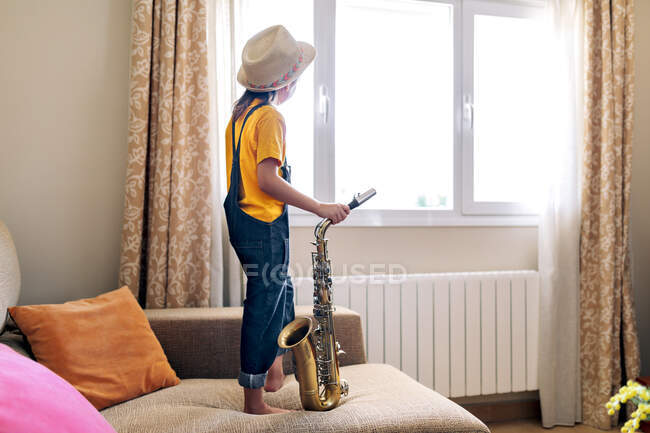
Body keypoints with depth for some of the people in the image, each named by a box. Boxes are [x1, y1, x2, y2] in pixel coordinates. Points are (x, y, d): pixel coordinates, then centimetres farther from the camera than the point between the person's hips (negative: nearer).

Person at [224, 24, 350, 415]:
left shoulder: (241, 111, 12)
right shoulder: (271, 117, -16)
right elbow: (267, 180, -24)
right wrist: (321, 207, -22)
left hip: (241, 216, 10)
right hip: (264, 223, -10)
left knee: (280, 289, 22)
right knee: (265, 303, -1)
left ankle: (275, 370, 34)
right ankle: (255, 401, 11)